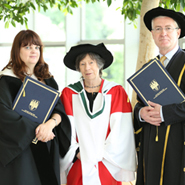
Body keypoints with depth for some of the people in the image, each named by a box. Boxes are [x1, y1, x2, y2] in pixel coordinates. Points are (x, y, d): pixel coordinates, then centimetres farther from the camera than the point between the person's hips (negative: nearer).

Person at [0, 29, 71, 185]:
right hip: (19, 148, -4)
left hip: (47, 149, 5)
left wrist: (50, 123, -18)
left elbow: (60, 110, 4)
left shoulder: (47, 80, 12)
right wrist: (35, 130, -19)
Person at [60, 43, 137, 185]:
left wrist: (100, 154, -9)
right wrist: (77, 153, -12)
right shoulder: (69, 93, 4)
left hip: (108, 165, 0)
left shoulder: (117, 92, 2)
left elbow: (120, 130, -4)